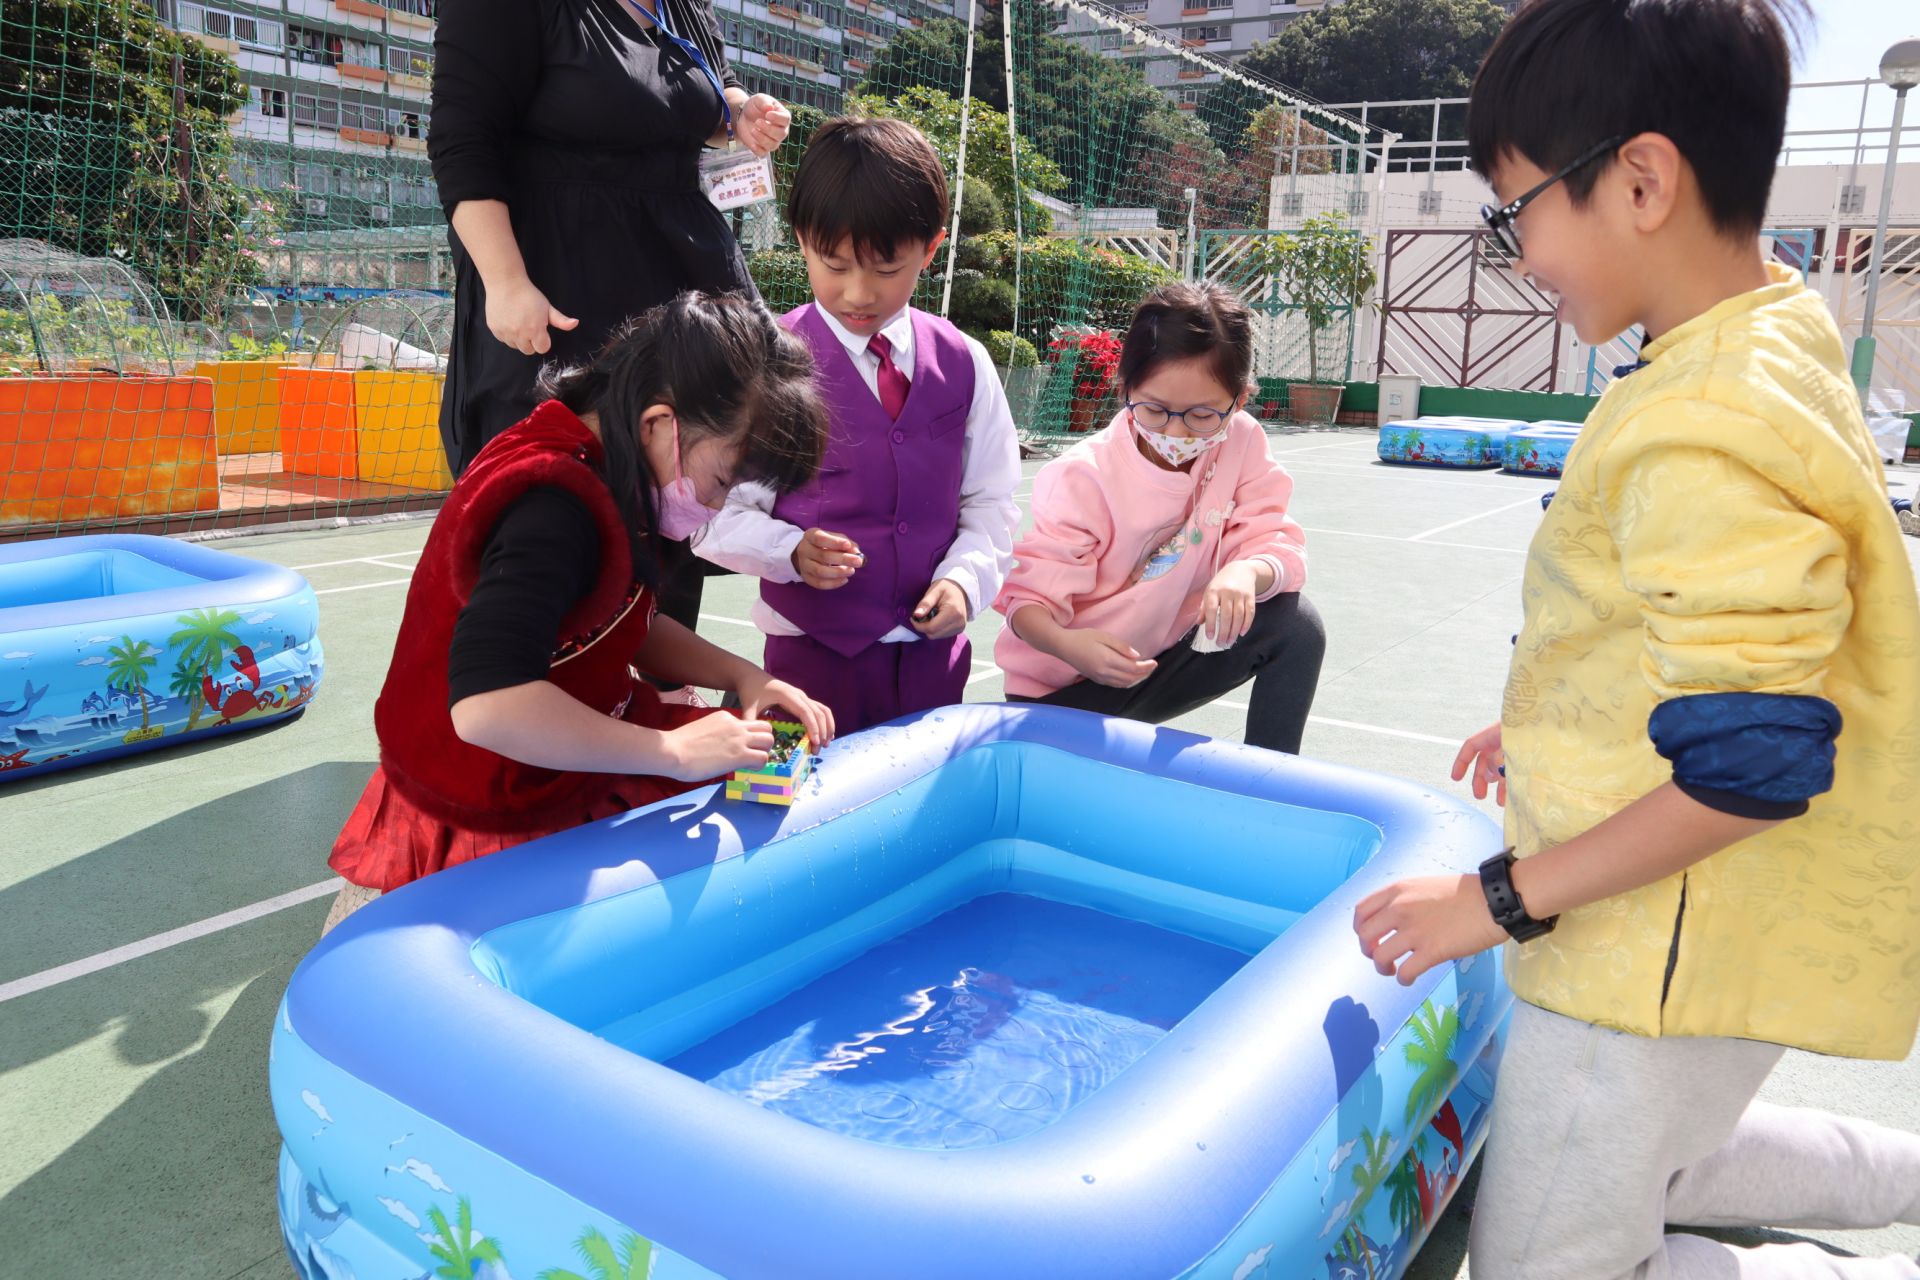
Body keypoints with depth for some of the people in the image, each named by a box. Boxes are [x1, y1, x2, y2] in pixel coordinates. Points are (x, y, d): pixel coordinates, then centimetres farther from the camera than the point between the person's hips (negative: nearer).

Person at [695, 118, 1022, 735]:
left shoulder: (964, 364, 3)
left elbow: (990, 500, 8)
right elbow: (719, 511, -6)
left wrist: (964, 578, -9)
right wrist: (790, 550, -24)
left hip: (934, 652, 3)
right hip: (812, 654, -3)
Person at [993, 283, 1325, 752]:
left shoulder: (1241, 444, -11)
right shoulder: (1085, 477, -23)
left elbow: (1274, 542, -12)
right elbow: (1032, 594, -24)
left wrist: (1248, 573, -37)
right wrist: (1064, 643, -47)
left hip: (1164, 662, 3)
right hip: (1064, 691, -3)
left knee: (1296, 626, -17)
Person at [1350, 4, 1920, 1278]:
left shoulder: (1709, 434, -28)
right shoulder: (1779, 338, 4)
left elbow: (1748, 768, -29)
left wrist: (1502, 899, -21)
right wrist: (1555, 727, 18)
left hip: (1672, 953, -10)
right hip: (1708, 928, 10)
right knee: (1643, 1169, 32)